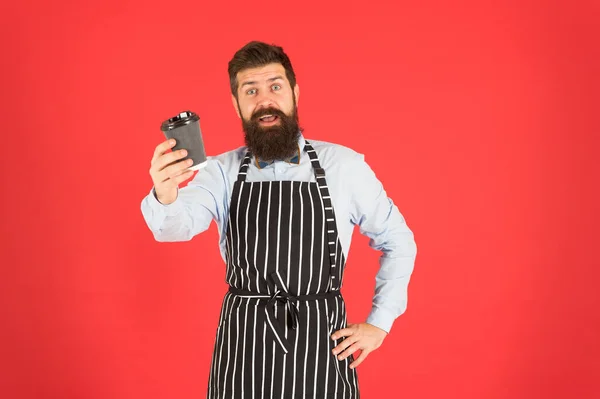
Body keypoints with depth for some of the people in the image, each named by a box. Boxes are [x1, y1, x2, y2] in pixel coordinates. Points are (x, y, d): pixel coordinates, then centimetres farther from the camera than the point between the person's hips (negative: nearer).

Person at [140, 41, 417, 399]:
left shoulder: (344, 166, -4)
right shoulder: (222, 171, -1)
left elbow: (398, 243, 6)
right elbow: (180, 223, -19)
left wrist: (379, 323, 0)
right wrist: (165, 197, -42)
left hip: (322, 347, 0)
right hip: (242, 345, 1)